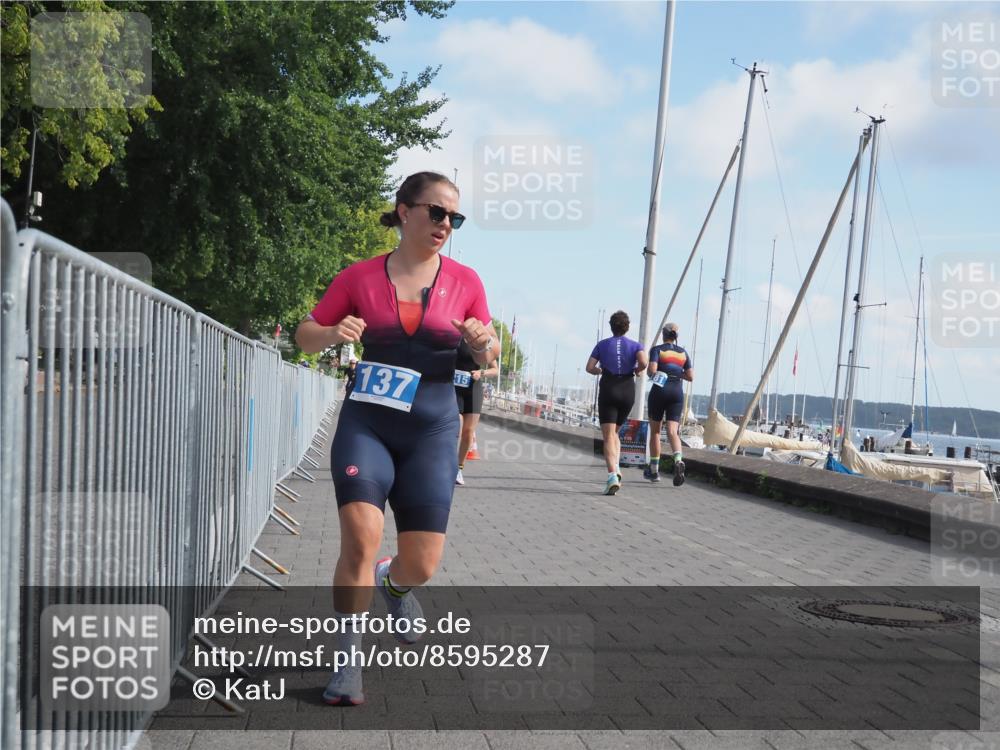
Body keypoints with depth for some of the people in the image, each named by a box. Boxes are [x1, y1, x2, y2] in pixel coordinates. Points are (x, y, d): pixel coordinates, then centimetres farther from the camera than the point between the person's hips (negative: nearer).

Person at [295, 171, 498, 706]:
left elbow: (489, 359, 11)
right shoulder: (359, 277, 1)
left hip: (431, 431, 1)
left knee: (421, 565, -1)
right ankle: (347, 661, -1)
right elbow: (304, 335, 9)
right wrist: (334, 333, -14)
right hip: (365, 424, -1)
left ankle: (393, 584, 38)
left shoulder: (464, 281, 3)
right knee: (360, 540, -19)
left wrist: (483, 342, -13)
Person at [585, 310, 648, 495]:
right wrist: (637, 370, 7)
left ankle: (612, 476, -27)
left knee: (608, 437, -7)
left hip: (607, 391, -2)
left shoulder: (602, 344, 7)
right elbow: (643, 362, -15)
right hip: (627, 392, 2)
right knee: (614, 432, 22)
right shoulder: (635, 345, 6)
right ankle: (615, 468, 1)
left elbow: (589, 367, -1)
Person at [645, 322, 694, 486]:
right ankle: (678, 460, -34)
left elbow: (651, 371, -15)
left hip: (659, 392, -2)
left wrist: (649, 372, 7)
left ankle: (654, 470, 17)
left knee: (655, 431, 12)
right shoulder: (683, 352, 10)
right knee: (672, 431, -4)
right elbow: (690, 376, 5)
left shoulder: (657, 350, -2)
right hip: (677, 393, 3)